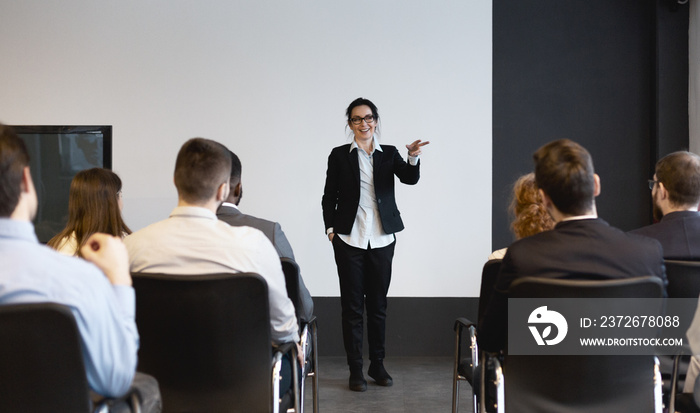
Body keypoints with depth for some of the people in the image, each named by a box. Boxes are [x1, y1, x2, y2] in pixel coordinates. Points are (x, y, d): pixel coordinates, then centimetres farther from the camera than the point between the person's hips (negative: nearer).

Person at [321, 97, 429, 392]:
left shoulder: (389, 154, 8)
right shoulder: (339, 155, 4)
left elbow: (410, 178, -9)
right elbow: (329, 196, 7)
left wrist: (413, 157, -28)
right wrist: (330, 228, -2)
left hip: (382, 239, 2)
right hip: (349, 239, -1)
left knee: (378, 304, 9)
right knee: (352, 305, 2)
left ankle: (377, 365, 21)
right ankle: (355, 370, 10)